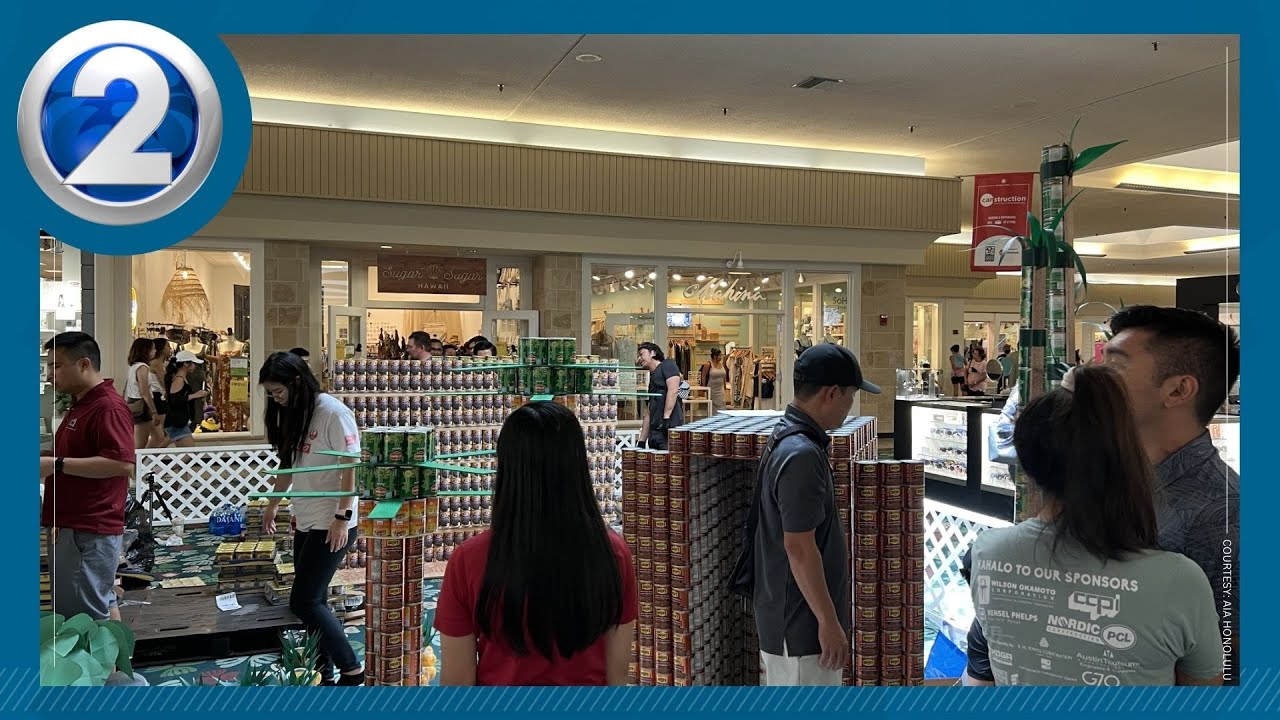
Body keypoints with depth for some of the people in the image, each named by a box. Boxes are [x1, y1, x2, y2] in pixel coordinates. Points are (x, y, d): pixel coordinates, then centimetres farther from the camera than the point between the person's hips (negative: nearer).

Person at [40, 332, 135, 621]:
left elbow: (122, 464, -27)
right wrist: (50, 466, 14)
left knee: (87, 618, -6)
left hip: (89, 533, -11)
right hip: (70, 528, 11)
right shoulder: (80, 405, 17)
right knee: (102, 608, 17)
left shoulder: (108, 407, -16)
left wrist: (56, 464, -24)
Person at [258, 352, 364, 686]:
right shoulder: (292, 415, 10)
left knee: (304, 601, -7)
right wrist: (273, 504, 25)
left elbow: (350, 469, -16)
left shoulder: (333, 412, -15)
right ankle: (324, 674, 19)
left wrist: (343, 518, -18)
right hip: (306, 521, 8)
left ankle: (351, 670, 3)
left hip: (333, 524, -8)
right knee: (314, 600, 9)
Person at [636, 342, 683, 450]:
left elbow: (673, 390, -12)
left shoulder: (667, 365, 4)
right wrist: (641, 441, 19)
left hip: (670, 426, -8)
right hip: (655, 431, 8)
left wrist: (666, 417, -20)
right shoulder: (652, 377, 27)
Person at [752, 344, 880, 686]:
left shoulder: (787, 438, 7)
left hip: (785, 616, 10)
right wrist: (829, 621, -19)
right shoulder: (801, 455, -25)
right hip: (800, 622, -10)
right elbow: (799, 547, -25)